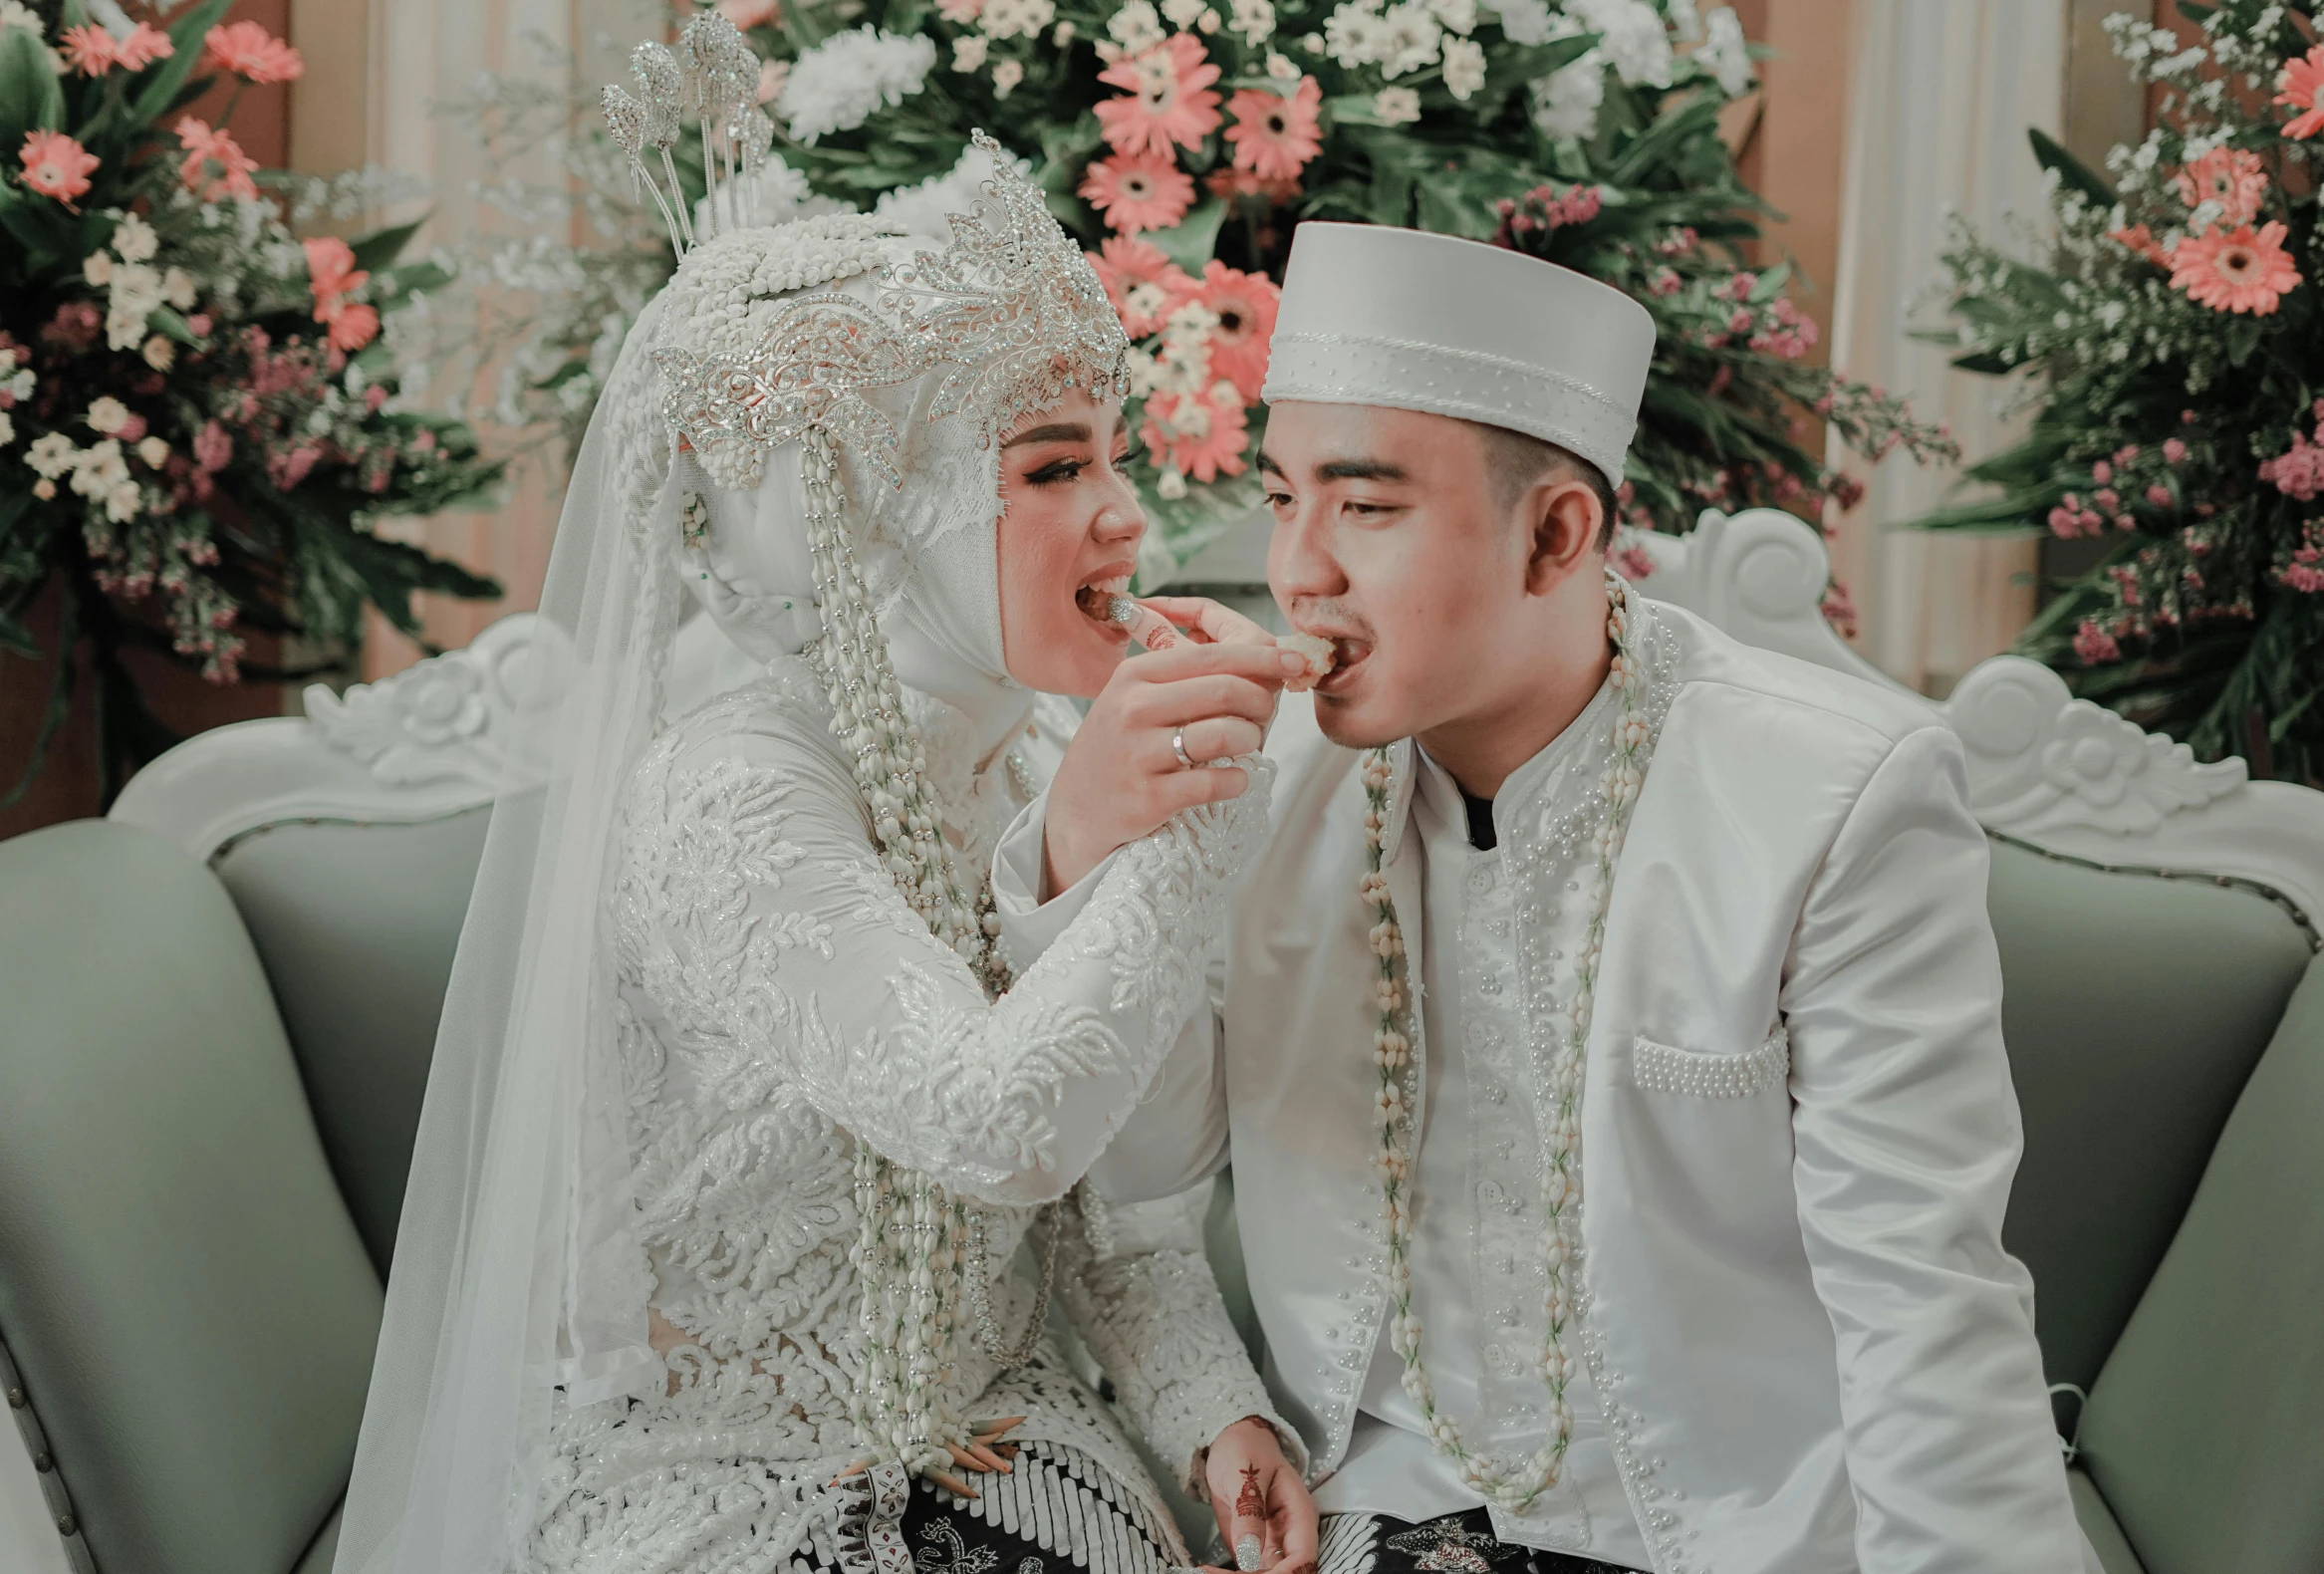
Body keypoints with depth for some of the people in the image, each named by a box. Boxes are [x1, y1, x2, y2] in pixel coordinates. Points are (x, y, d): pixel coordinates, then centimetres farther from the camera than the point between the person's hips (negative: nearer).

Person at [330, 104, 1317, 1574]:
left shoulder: (1041, 764, 0)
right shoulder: (721, 806, -22)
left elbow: (1102, 1179, 7)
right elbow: (999, 1131, -34)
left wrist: (1218, 1411, -5)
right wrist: (1188, 838, -30)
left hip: (1004, 1451, 6)